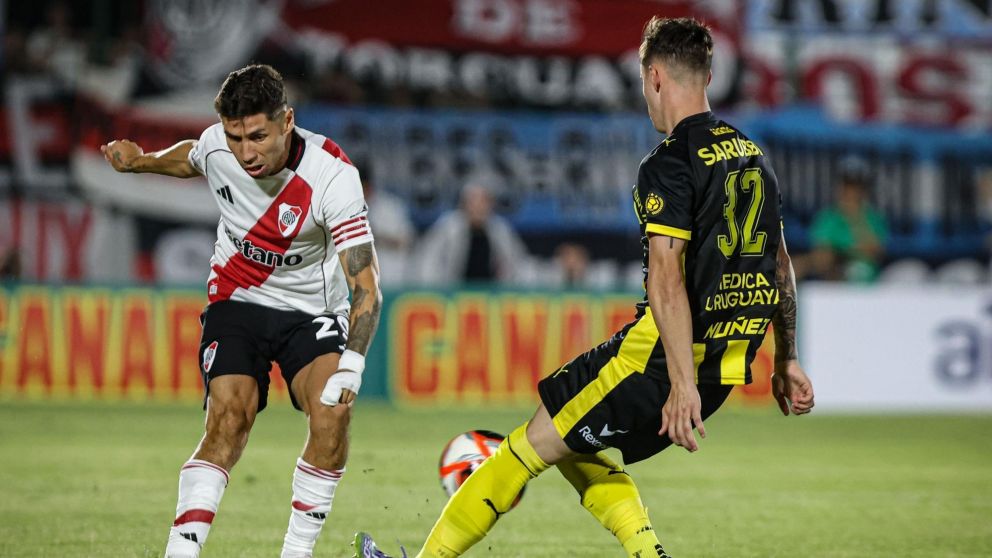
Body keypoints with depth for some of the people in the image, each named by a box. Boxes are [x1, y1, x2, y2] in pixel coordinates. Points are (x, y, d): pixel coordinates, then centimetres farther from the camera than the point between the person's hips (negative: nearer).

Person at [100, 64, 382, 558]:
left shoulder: (333, 176, -27)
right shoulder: (216, 146, -15)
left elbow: (366, 286, -30)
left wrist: (350, 368, -41)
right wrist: (140, 162, 24)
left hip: (312, 311, -2)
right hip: (237, 302, 2)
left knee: (333, 412, -26)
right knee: (228, 419, -21)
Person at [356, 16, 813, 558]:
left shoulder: (670, 164, -14)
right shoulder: (753, 156, 14)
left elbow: (667, 278, -23)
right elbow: (779, 263, 20)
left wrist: (681, 382, -29)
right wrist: (786, 361, 27)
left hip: (664, 354, -8)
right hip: (729, 363, 8)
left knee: (533, 445, 2)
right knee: (578, 450, 21)